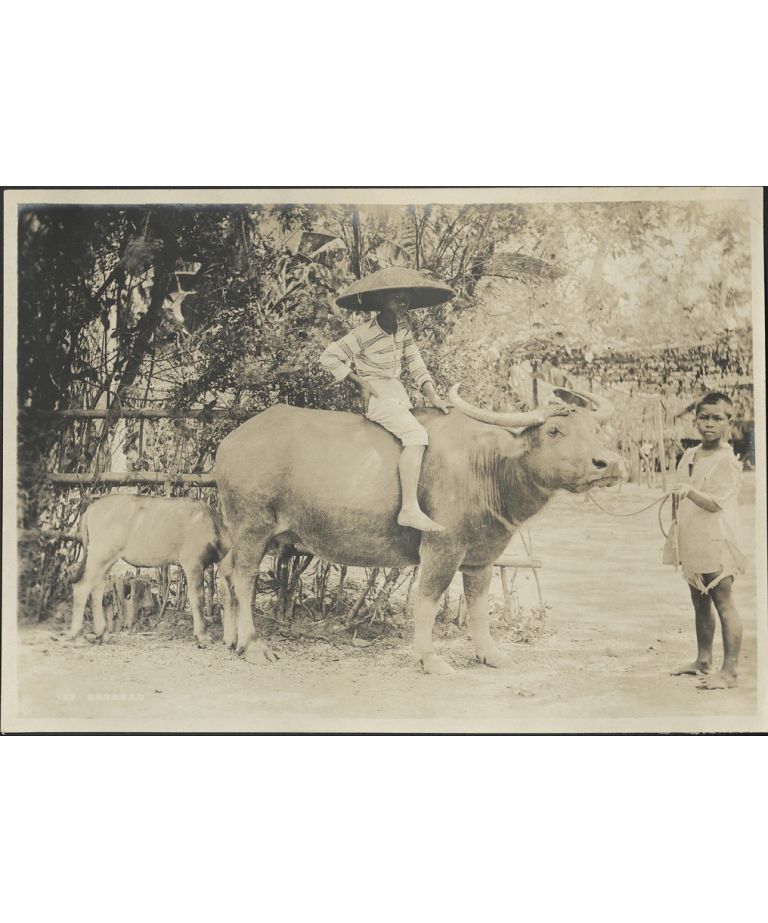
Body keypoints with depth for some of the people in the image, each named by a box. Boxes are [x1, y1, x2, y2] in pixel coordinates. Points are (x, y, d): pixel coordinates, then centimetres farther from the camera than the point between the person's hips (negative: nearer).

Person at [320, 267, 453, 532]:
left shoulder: (404, 329, 7)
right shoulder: (364, 334, -14)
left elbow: (415, 364, 8)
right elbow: (329, 357, -11)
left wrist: (433, 397, -4)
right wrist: (361, 383, -13)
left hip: (398, 393, 9)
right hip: (376, 395, -9)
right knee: (416, 434, -26)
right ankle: (409, 509, -33)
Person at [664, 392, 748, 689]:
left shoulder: (728, 461, -10)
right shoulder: (689, 456, 12)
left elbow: (716, 502, -21)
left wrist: (689, 491, -38)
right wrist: (676, 536, 20)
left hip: (715, 542, -8)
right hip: (691, 542, 8)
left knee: (723, 603, -4)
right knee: (700, 603, 16)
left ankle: (730, 670, -2)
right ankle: (703, 660, 27)